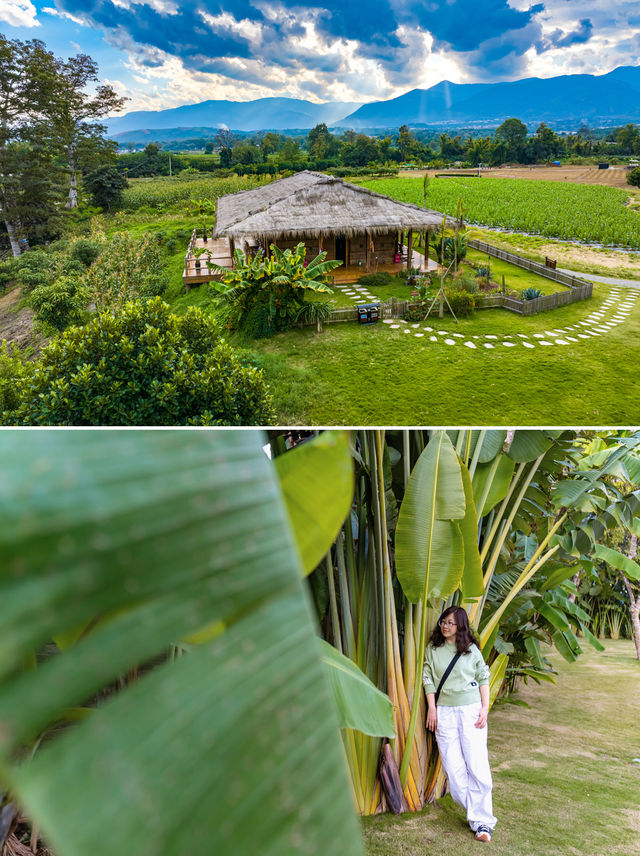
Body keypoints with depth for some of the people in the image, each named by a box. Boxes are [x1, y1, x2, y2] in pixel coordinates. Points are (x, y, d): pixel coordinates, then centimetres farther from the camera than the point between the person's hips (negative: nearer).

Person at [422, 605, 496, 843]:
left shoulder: (471, 649, 3)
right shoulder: (432, 649, 5)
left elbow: (483, 679, 7)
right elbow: (428, 679, 6)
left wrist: (484, 709, 0)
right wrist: (431, 708, 0)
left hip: (471, 709, -1)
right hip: (444, 711, 1)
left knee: (477, 765, -6)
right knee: (453, 766, -2)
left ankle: (481, 821, 2)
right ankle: (476, 812, 11)